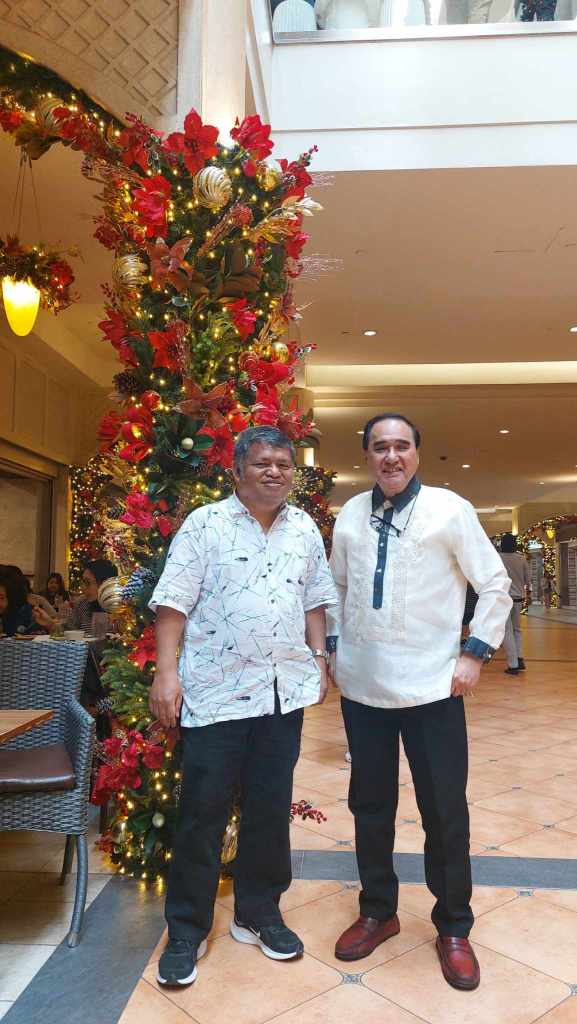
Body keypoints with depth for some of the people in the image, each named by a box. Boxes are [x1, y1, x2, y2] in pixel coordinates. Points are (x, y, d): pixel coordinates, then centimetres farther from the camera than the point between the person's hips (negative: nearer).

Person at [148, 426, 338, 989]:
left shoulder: (305, 529, 9)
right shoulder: (205, 523, -6)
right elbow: (174, 601, -9)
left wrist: (320, 658, 8)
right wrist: (166, 671, -15)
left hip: (284, 690, 4)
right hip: (216, 690, -4)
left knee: (271, 810, 14)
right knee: (201, 814, 5)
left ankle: (258, 914, 33)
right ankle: (186, 931, 24)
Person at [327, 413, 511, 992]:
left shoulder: (449, 509, -6)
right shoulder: (350, 515, 6)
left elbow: (494, 584, -2)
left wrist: (476, 652, -8)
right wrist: (335, 645, 10)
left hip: (432, 685, -3)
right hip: (362, 685, 4)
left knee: (445, 811, 7)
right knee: (369, 805, 15)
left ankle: (453, 928, 29)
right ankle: (378, 912, 36)